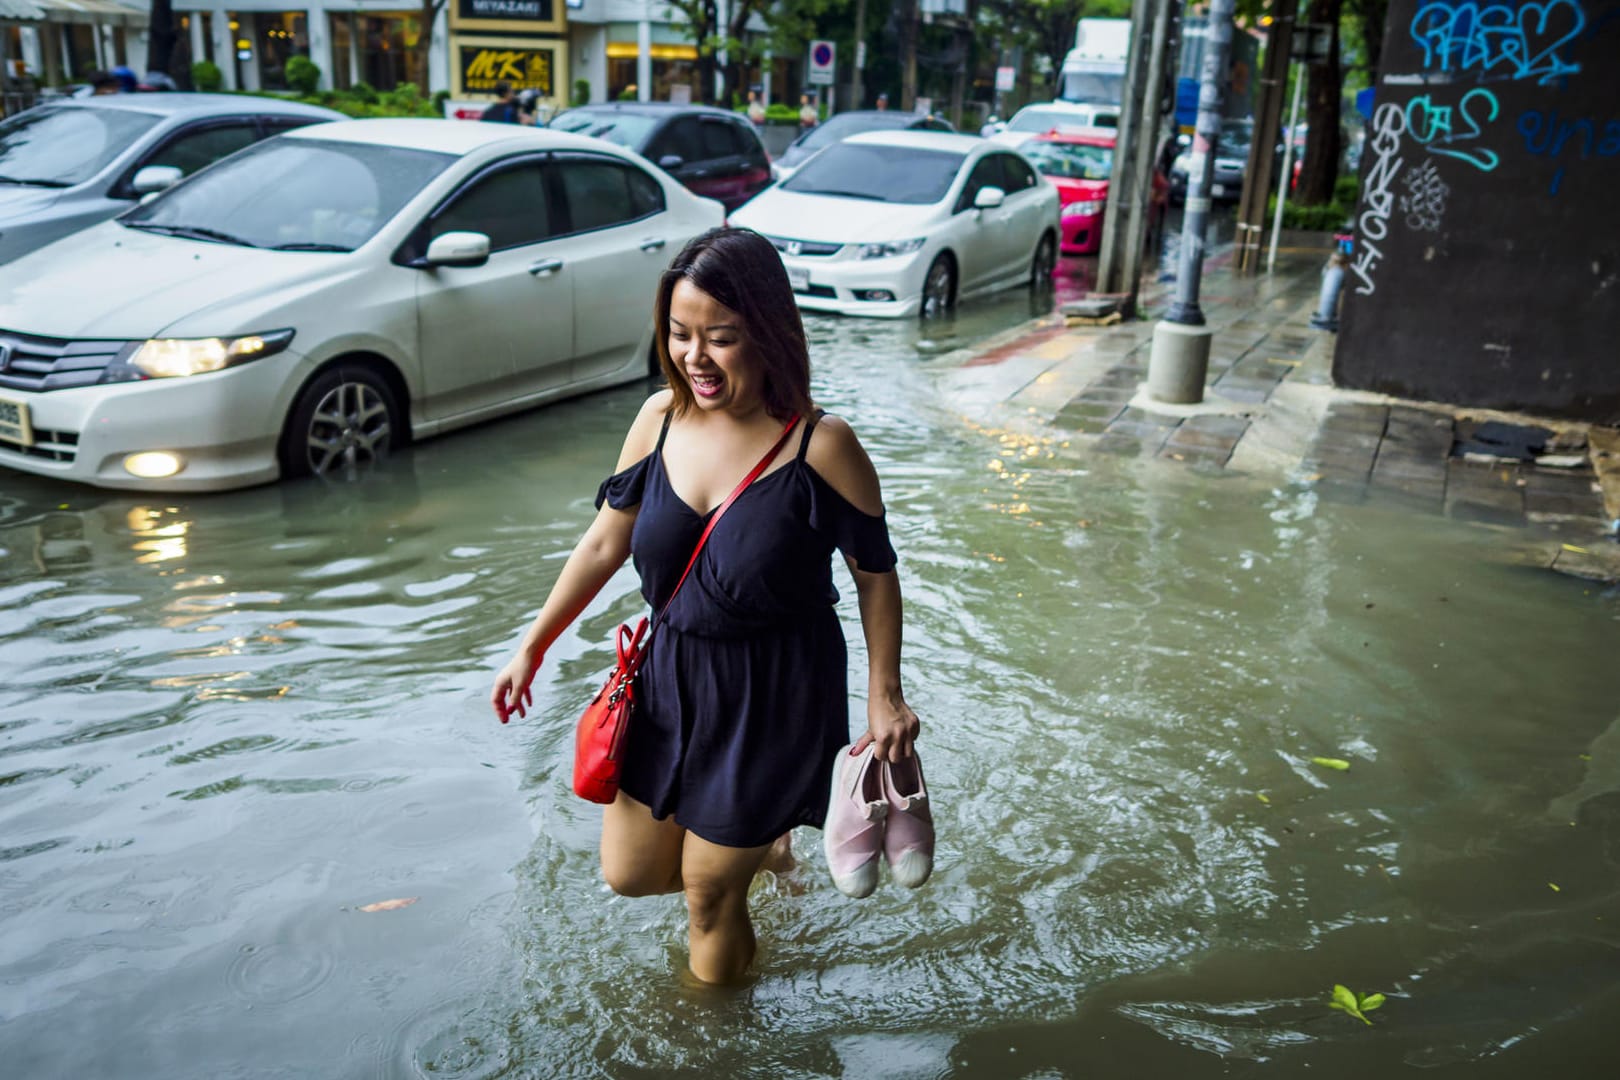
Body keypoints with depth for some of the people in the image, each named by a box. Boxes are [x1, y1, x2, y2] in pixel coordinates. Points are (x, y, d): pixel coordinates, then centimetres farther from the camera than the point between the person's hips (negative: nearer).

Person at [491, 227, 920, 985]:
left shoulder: (820, 448, -21)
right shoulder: (661, 418, -7)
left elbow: (875, 574, -8)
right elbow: (604, 543, 4)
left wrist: (884, 696, -6)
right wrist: (533, 646, 9)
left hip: (773, 699, -5)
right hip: (669, 678, 5)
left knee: (708, 890, 12)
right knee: (630, 873, 19)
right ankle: (757, 843, 48)